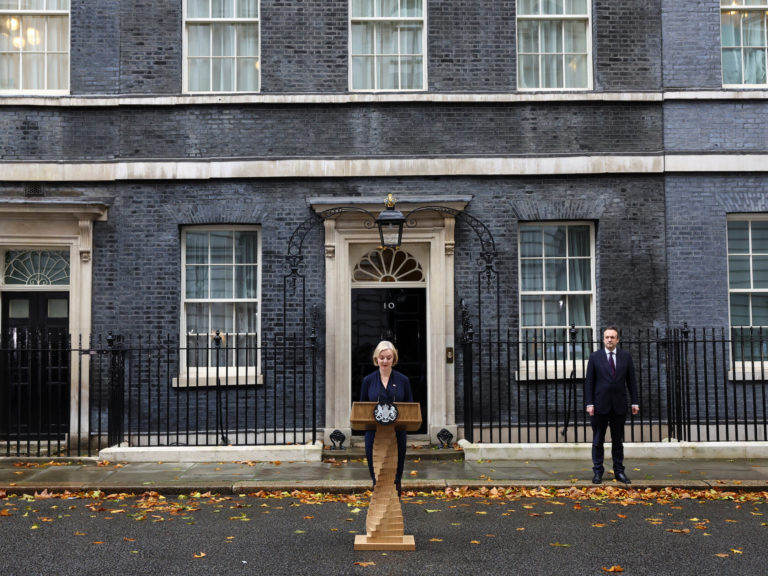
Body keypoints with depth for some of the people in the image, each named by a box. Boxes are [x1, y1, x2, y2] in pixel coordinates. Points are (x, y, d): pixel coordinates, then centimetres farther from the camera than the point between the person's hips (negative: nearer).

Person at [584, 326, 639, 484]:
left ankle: (619, 471, 18)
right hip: (600, 405, -1)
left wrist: (635, 402, 2)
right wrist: (589, 403, -8)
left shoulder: (626, 356, 6)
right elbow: (589, 381, -1)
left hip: (619, 406, 2)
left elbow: (631, 380, 8)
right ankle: (598, 471, 11)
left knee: (618, 441, 10)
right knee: (598, 441, 4)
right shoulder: (595, 357, 1)